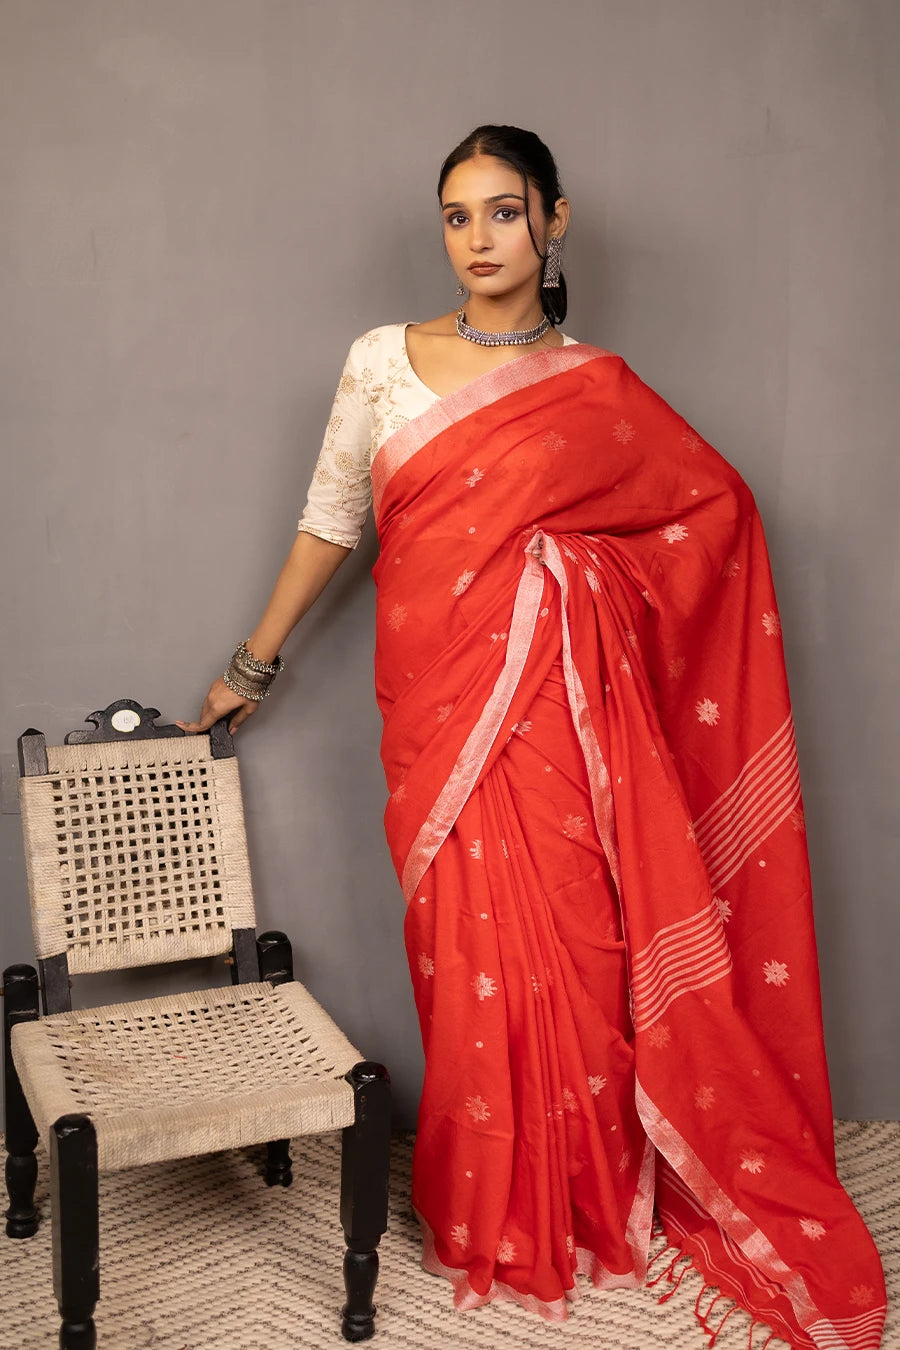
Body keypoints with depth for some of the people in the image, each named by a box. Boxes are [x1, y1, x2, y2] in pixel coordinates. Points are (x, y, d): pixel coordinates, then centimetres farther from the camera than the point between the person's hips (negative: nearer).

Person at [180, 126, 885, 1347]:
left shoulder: (599, 390, 5)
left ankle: (590, 1205, 22)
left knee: (577, 939, 1)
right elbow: (329, 523, 10)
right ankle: (486, 1215, 23)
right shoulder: (383, 361, 5)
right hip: (439, 697, 0)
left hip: (561, 698, 0)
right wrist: (253, 665, 13)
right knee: (471, 949, 3)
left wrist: (578, 582, 7)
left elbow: (718, 503, 14)